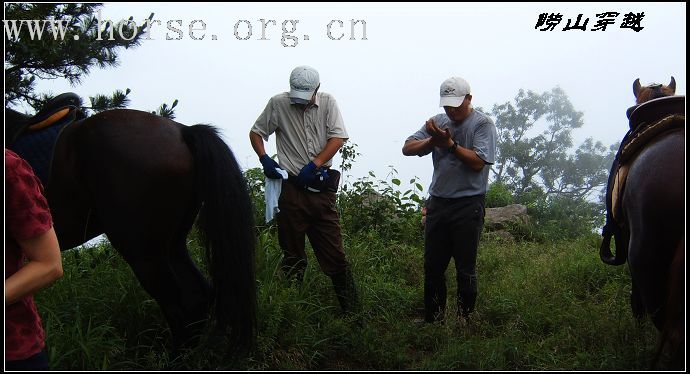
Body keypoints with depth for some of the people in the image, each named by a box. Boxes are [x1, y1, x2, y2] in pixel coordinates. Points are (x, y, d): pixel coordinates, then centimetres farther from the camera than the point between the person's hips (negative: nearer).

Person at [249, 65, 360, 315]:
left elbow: (338, 138, -4)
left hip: (322, 187, 1)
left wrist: (315, 164, -14)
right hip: (291, 187, 0)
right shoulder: (278, 103, 2)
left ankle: (352, 310, 12)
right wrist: (264, 159, -7)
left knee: (334, 252, 3)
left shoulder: (328, 102, 4)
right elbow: (256, 132, 10)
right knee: (292, 253, 8)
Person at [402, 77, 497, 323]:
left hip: (468, 204, -5)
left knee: (465, 270, 3)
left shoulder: (483, 124, -5)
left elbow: (478, 162, -17)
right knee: (432, 266, 11)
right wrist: (432, 141, -14)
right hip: (438, 202, 5)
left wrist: (450, 144, -20)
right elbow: (407, 149, 2)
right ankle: (432, 320, 25)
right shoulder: (438, 122, 10)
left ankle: (465, 321, 17)